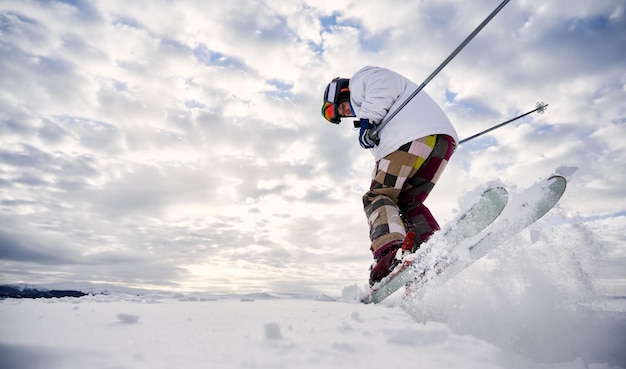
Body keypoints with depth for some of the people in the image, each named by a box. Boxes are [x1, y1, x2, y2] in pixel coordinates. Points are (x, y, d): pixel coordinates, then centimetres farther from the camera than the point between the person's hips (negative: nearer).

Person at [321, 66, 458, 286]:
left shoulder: (360, 79, 18)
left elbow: (385, 83, -6)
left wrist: (368, 119, -12)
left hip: (415, 135, -9)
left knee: (378, 196, -8)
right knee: (408, 203, 10)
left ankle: (387, 256, -28)